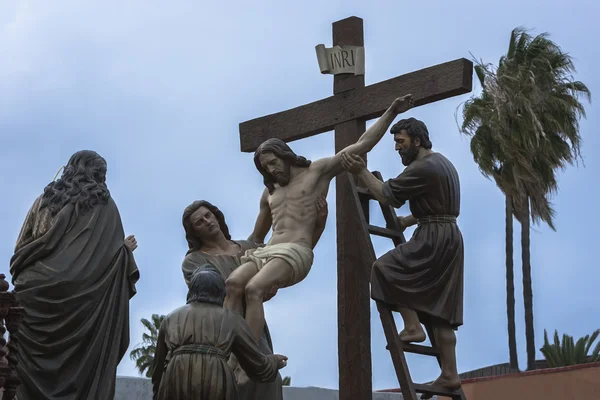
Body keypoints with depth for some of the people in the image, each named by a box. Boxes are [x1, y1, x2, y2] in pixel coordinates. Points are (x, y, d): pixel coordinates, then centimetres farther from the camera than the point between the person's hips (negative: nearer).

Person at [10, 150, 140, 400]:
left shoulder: (45, 199, 16)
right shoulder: (104, 205, 8)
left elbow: (21, 248, 14)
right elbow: (112, 253, 5)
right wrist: (126, 249, 24)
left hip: (35, 293, 3)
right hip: (79, 300, -3)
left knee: (30, 377, 1)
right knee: (81, 373, -3)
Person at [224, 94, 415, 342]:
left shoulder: (318, 171, 11)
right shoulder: (269, 193, 28)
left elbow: (362, 145, 7)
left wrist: (391, 112, 2)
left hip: (296, 252, -6)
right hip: (266, 252, 6)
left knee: (253, 289, -32)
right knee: (233, 284, -26)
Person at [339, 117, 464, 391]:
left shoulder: (422, 168, -13)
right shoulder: (442, 163, 21)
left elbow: (386, 195, -14)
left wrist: (361, 172, -7)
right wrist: (405, 221, 21)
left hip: (433, 239, -10)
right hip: (450, 239, 10)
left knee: (386, 269, -3)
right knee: (440, 311, 7)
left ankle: (412, 327, -7)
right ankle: (449, 374, 5)